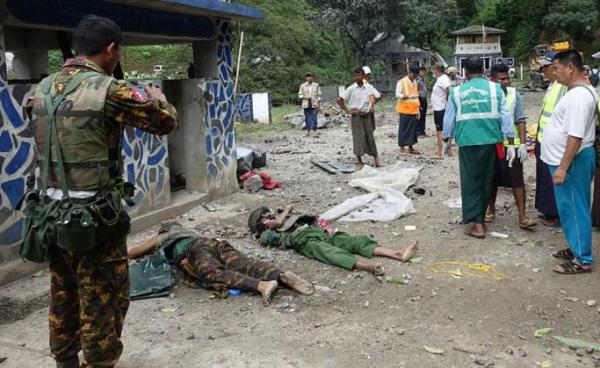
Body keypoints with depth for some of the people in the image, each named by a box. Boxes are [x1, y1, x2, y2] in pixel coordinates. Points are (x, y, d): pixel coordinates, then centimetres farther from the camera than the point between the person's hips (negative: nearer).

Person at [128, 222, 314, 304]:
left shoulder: (160, 237, 37)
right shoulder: (190, 231, 47)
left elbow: (130, 253, 42)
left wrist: (152, 251, 64)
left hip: (195, 249, -5)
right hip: (215, 243, 5)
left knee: (216, 276, -29)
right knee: (246, 265, -17)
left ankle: (261, 285, -54)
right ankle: (283, 276, -44)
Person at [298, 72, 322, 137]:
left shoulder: (316, 85, 6)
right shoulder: (302, 86, 6)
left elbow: (319, 95, 7)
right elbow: (300, 94, 9)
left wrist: (319, 104, 2)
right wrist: (304, 97, -11)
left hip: (314, 104, -1)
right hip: (306, 104, 1)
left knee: (314, 118, -8)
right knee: (307, 118, 2)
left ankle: (314, 131, -7)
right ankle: (308, 131, 11)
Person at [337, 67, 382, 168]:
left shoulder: (369, 87, -1)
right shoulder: (351, 89, -7)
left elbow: (378, 96, 14)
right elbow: (339, 100, -7)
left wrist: (372, 105, 6)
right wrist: (347, 111, -8)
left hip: (367, 115, 2)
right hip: (356, 116, -2)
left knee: (370, 136, 7)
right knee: (358, 138, -1)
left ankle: (375, 158, 20)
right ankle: (359, 161, 5)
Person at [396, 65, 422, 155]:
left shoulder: (415, 82, 14)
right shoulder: (402, 82, -7)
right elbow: (397, 94, -13)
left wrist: (418, 107, 18)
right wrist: (404, 96, -34)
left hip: (414, 110, 6)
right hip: (405, 109, -6)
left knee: (413, 129, 7)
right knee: (403, 128, -2)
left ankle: (411, 147, 14)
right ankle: (402, 148, 4)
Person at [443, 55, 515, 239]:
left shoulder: (456, 92, 1)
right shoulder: (495, 88, 0)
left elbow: (449, 119, 8)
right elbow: (505, 117, -1)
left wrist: (446, 141, 23)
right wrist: (510, 144, 5)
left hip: (467, 143, -1)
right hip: (491, 142, 1)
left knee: (471, 182, 6)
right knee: (486, 181, 16)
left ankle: (477, 224, 2)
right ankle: (479, 217, 30)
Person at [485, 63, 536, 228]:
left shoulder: (514, 94, -2)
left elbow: (520, 121, -1)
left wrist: (523, 144, -7)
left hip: (512, 145, 0)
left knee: (517, 180, -1)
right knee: (492, 180, 14)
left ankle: (522, 216, 2)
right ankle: (491, 209, 32)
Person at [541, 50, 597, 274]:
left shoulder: (578, 96, -21)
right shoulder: (580, 91, 12)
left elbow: (575, 136, -26)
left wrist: (563, 167, -26)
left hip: (573, 161, -10)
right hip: (570, 160, 10)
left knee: (574, 209, -3)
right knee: (570, 207, 18)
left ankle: (583, 260, 4)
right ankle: (576, 248, 29)